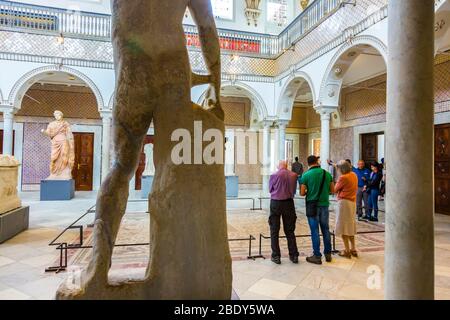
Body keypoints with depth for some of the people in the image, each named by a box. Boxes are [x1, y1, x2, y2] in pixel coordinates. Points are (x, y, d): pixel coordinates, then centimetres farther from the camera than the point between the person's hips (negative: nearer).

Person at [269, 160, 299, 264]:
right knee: (290, 230, 14)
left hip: (275, 203, -3)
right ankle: (294, 255, 19)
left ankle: (276, 256, 10)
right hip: (289, 203, 3)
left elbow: (270, 190, 3)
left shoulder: (274, 175, -10)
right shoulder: (294, 175, -2)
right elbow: (294, 190, 7)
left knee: (274, 231, 8)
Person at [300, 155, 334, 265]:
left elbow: (302, 193, -9)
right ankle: (328, 254, 23)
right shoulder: (327, 174, 1)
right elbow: (332, 190, 6)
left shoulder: (306, 175, -9)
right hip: (324, 204, 3)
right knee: (326, 230, 14)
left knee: (315, 231, 3)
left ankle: (317, 256, 9)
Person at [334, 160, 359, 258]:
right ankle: (353, 249, 23)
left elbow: (335, 190, -8)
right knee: (350, 226, 17)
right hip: (353, 202, 8)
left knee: (343, 226, 0)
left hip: (344, 202, -8)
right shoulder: (354, 175, 8)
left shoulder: (343, 177, -17)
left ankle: (347, 251, 4)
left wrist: (337, 182, 7)